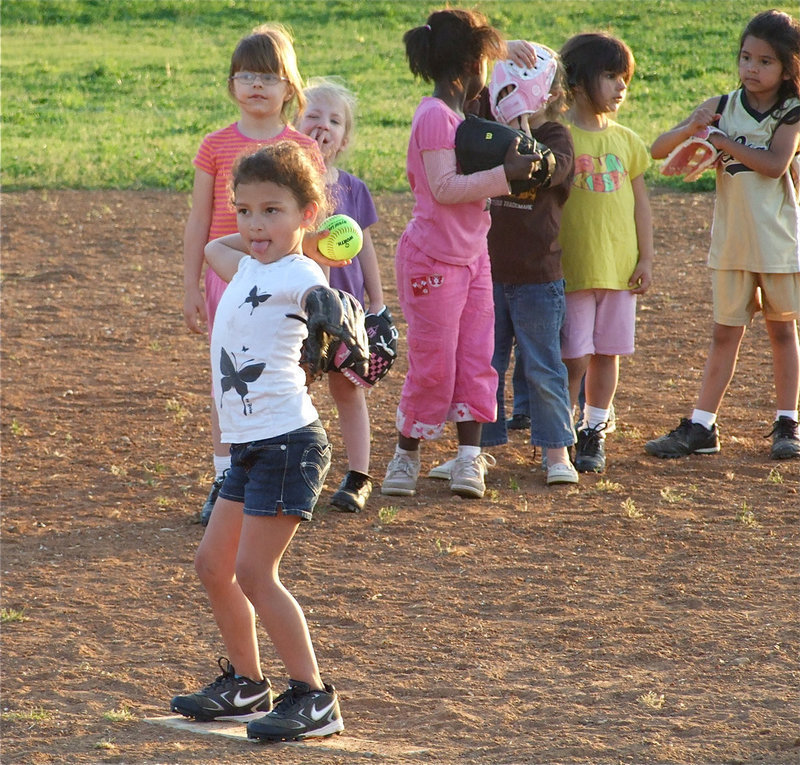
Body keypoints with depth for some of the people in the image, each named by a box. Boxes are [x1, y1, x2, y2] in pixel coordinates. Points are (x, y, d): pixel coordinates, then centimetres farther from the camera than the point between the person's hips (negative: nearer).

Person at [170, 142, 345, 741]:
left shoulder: (299, 276, -14)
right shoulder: (249, 268, 14)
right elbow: (214, 248, 37)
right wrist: (255, 239, 22)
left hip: (287, 442, -10)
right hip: (250, 444, 10)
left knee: (254, 571, -12)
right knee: (213, 563, 15)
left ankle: (314, 698, -6)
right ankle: (245, 684, 27)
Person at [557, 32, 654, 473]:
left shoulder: (625, 140, 9)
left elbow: (640, 202, 12)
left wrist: (645, 258, 7)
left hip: (619, 268, 5)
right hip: (572, 268, -4)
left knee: (606, 353, 8)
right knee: (574, 357, -5)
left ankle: (593, 435, 21)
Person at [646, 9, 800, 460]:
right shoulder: (722, 108, -1)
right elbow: (658, 150, -3)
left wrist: (723, 140, -19)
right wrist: (692, 128, -23)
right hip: (731, 242, 2)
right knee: (726, 334, 5)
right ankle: (702, 427, 5)